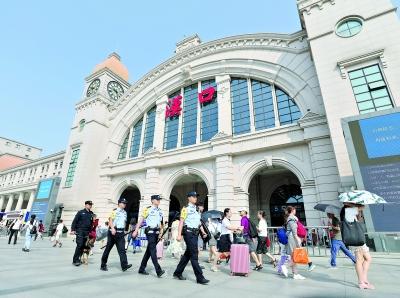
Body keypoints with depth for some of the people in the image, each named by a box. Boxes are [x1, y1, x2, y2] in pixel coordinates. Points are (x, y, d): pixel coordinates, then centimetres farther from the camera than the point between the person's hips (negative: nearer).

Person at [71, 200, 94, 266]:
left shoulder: (91, 214, 14)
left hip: (87, 232, 4)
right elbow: (74, 221, -2)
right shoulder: (80, 212, 2)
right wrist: (73, 229, -11)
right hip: (80, 231, -4)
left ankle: (78, 259, 14)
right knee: (79, 245, -11)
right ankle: (75, 260, -2)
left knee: (83, 246, 4)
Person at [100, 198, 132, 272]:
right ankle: (103, 265, 24)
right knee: (108, 248, 9)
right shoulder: (114, 211, -7)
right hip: (113, 232, -5)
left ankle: (124, 265, -10)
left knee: (122, 249, -4)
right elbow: (110, 220, -17)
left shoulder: (125, 212, 13)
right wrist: (112, 228, -30)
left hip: (121, 233, 5)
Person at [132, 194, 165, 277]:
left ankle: (142, 269, 26)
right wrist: (136, 231, -8)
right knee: (153, 251, -9)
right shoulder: (148, 209, -6)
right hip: (150, 232, -7)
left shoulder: (160, 211, 12)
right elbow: (141, 220, -6)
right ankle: (158, 271, -9)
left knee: (149, 251, 14)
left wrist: (161, 233, 11)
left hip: (156, 233, 7)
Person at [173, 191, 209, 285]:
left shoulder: (196, 210, 16)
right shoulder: (186, 209, -6)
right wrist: (179, 235, -19)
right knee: (194, 255, -6)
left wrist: (203, 232, 8)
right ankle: (200, 278, 0)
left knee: (187, 254, 15)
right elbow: (181, 222, -12)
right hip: (189, 233, -8)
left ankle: (177, 273, 29)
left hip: (195, 234, 8)